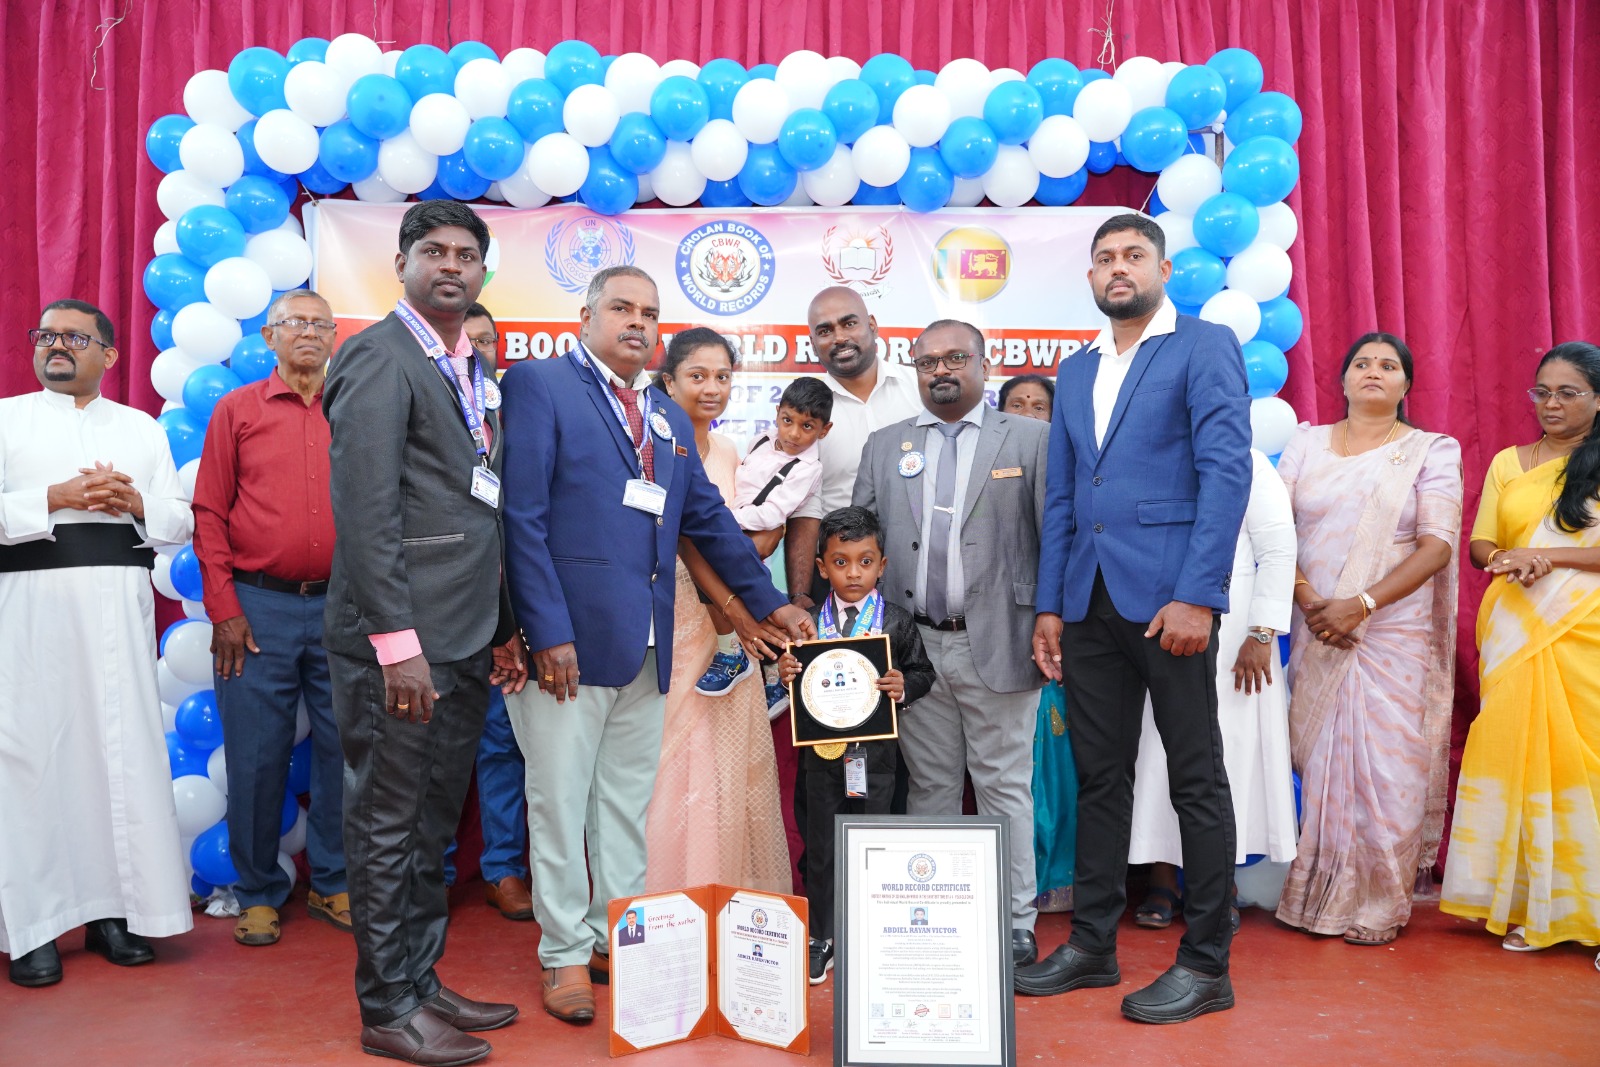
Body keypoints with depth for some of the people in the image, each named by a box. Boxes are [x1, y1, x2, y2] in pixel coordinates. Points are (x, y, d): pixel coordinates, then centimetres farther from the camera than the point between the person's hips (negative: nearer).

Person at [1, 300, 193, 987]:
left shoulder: (141, 428, 18)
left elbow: (180, 522, 13)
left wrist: (136, 504, -5)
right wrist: (58, 498, -12)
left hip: (119, 602, 2)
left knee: (124, 743, -2)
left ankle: (114, 910, 7)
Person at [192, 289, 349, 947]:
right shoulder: (236, 410, 6)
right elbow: (210, 513, 3)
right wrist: (224, 610, -4)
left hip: (341, 608, 1)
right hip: (259, 608, -1)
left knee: (342, 750, 6)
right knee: (256, 757, 4)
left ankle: (334, 885, 21)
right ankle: (259, 894, 20)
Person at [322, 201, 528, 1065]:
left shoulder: (473, 371, 18)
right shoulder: (379, 357, -8)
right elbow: (365, 509, -16)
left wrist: (503, 630, 17)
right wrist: (398, 642, -21)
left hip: (463, 642, 8)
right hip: (400, 643, -8)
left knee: (431, 828, 17)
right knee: (388, 827, 3)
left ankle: (422, 984, 30)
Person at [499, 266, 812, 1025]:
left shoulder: (669, 419, 18)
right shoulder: (538, 385, -4)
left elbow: (709, 518, 21)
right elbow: (522, 517, -12)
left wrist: (767, 602, 19)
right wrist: (549, 631, -17)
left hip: (647, 645, 6)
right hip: (570, 637, -6)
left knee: (628, 801, 14)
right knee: (560, 801, 4)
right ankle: (565, 955, 18)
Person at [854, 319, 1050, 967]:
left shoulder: (1032, 439, 4)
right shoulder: (884, 446, 12)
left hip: (998, 645, -3)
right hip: (915, 646, 3)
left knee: (1005, 787, 5)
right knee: (930, 787, 11)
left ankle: (1015, 925, 16)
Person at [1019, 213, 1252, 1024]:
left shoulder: (1205, 347, 0)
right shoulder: (1075, 371, 19)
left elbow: (1226, 472, -9)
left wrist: (1198, 595, -17)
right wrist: (1049, 605, 9)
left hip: (1169, 594, -6)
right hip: (1090, 601, 6)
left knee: (1197, 781, 3)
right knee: (1099, 778, 11)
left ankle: (1205, 964, 13)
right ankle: (1092, 945, 22)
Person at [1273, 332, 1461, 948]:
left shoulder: (1432, 451, 3)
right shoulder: (1306, 444, 10)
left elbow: (1437, 546, -7)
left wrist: (1359, 605, -16)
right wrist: (1307, 599, -11)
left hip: (1395, 636, -2)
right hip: (1316, 634, 2)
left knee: (1385, 768, -1)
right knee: (1317, 763, 4)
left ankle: (1377, 907, 14)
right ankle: (1316, 898, 17)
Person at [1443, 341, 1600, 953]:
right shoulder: (1508, 463, 16)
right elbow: (1479, 546, 12)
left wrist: (1546, 556, -12)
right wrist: (1509, 561, -9)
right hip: (1517, 629, 3)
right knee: (1519, 756, -1)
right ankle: (1528, 906, 5)